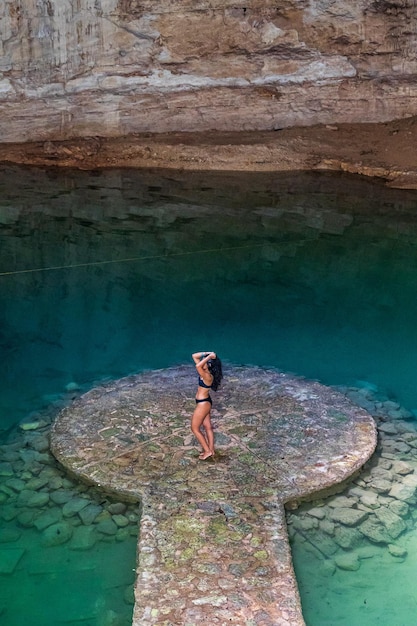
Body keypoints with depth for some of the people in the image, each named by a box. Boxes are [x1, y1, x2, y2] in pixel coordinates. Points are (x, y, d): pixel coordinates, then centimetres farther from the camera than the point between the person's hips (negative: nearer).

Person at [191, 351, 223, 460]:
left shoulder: (208, 376, -28)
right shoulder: (205, 372, -3)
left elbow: (198, 366, -46)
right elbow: (194, 356, 0)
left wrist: (209, 357, -37)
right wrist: (207, 354, -11)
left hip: (203, 403, -10)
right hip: (204, 402, 10)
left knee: (195, 429, 5)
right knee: (208, 427, 19)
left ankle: (207, 451, 14)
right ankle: (211, 450, 31)